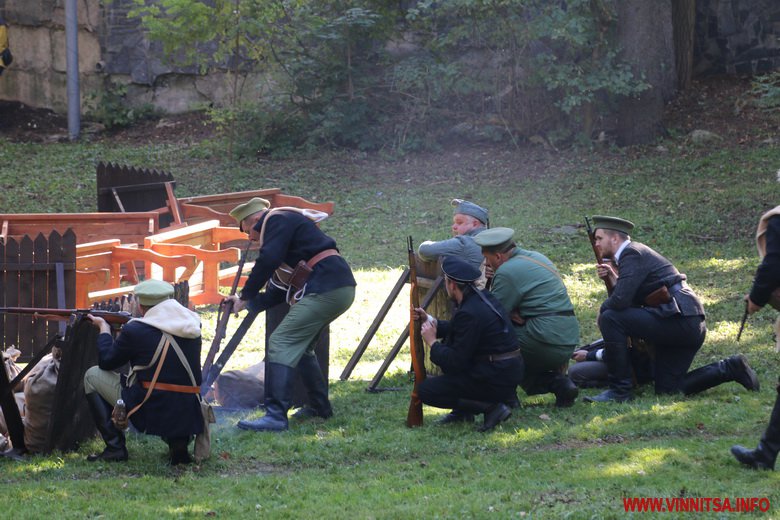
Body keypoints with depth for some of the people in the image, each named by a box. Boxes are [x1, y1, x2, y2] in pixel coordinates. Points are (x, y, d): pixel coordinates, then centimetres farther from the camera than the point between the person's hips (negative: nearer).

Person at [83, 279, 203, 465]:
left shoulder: (134, 330, -8)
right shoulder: (192, 324, 8)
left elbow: (106, 362, 8)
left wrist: (104, 329, 25)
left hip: (151, 413, -5)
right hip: (188, 418, 5)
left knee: (93, 376, 13)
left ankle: (115, 448, 8)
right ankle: (179, 442, 14)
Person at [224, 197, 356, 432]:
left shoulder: (277, 220, -1)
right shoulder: (285, 226, 29)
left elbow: (268, 261, -17)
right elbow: (277, 293, 28)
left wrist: (246, 296, -8)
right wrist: (249, 303, 25)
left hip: (325, 288, -10)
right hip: (340, 289, 10)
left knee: (281, 344, -13)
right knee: (300, 347, 24)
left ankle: (276, 416, -20)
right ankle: (320, 407, 31)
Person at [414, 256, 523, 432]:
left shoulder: (469, 313, -21)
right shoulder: (483, 297, 7)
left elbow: (455, 362, -18)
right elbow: (458, 330, 23)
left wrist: (432, 342, -4)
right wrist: (430, 321, 18)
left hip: (496, 381, -10)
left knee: (426, 390, -6)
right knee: (446, 349, 22)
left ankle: (490, 407, -9)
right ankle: (462, 411, 18)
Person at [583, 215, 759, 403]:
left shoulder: (633, 253, -10)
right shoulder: (638, 252, 20)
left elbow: (620, 300, -21)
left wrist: (602, 310, -1)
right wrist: (613, 278, 13)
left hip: (680, 320, -10)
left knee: (610, 318, -16)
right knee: (667, 389, 13)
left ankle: (620, 390, -12)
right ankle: (730, 369, 14)